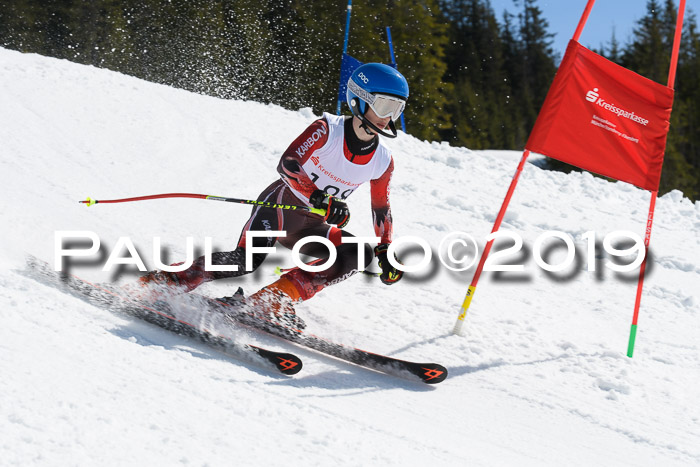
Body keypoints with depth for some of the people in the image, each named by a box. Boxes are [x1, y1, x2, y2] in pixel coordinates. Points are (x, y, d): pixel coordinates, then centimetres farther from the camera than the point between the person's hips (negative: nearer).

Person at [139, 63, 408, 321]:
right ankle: (158, 283, -17)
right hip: (279, 204, -6)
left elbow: (381, 209, 15)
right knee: (247, 260, -30)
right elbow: (287, 164, -26)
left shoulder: (382, 161, 0)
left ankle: (275, 300, -20)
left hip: (309, 226, 6)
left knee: (361, 254, -19)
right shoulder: (327, 130, -15)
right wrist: (319, 197, -40)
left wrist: (385, 253, 8)